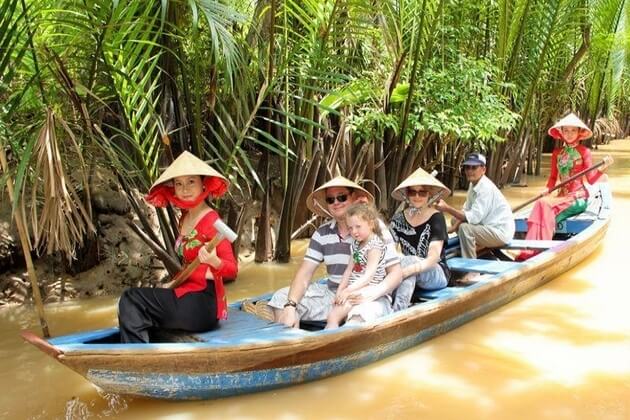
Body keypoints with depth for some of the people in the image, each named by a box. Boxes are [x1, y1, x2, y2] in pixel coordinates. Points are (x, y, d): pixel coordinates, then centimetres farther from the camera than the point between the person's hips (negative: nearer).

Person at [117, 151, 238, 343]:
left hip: (203, 303, -7)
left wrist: (214, 261, -37)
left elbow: (232, 269, -17)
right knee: (130, 304, 1)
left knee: (131, 300, -8)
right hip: (187, 294, 7)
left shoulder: (210, 221, -14)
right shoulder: (184, 219, 9)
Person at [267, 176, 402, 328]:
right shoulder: (322, 233, 4)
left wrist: (375, 292, -29)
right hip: (332, 293, 5)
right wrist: (290, 306, -18)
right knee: (282, 297, -7)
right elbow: (305, 273, -1)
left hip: (365, 297, -5)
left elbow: (396, 273, -9)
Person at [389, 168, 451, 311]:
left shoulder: (436, 217, -9)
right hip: (412, 277, 3)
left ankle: (396, 312, -45)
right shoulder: (398, 219, 4)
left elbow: (434, 257, -21)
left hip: (437, 274, -3)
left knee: (408, 261, -34)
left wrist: (408, 270, -38)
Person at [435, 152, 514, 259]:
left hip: (501, 231, -10)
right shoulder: (473, 184, 5)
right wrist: (456, 224, -12)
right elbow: (466, 209, 6)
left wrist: (447, 208, -35)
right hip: (489, 227, 10)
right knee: (455, 220, 12)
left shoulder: (486, 188, -23)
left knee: (464, 228, -27)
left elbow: (474, 217, -29)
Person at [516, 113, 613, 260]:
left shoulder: (584, 152, -1)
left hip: (578, 197, -4)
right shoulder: (557, 153, 11)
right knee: (542, 205, -28)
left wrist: (602, 168, -23)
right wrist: (547, 189, -6)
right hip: (562, 196, 4)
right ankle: (529, 251, -35)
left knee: (545, 205, -29)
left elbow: (591, 179, -5)